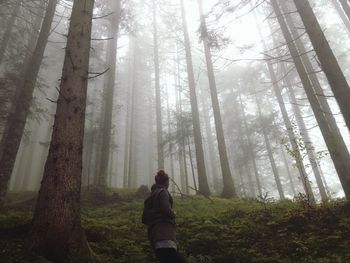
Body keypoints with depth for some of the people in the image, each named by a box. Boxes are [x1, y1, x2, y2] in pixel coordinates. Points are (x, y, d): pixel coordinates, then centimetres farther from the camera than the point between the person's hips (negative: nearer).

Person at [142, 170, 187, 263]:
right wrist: (173, 214, 5)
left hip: (155, 233, 9)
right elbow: (166, 210, -16)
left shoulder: (150, 196, 24)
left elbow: (144, 220, 24)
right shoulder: (162, 192, 0)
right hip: (164, 233, -9)